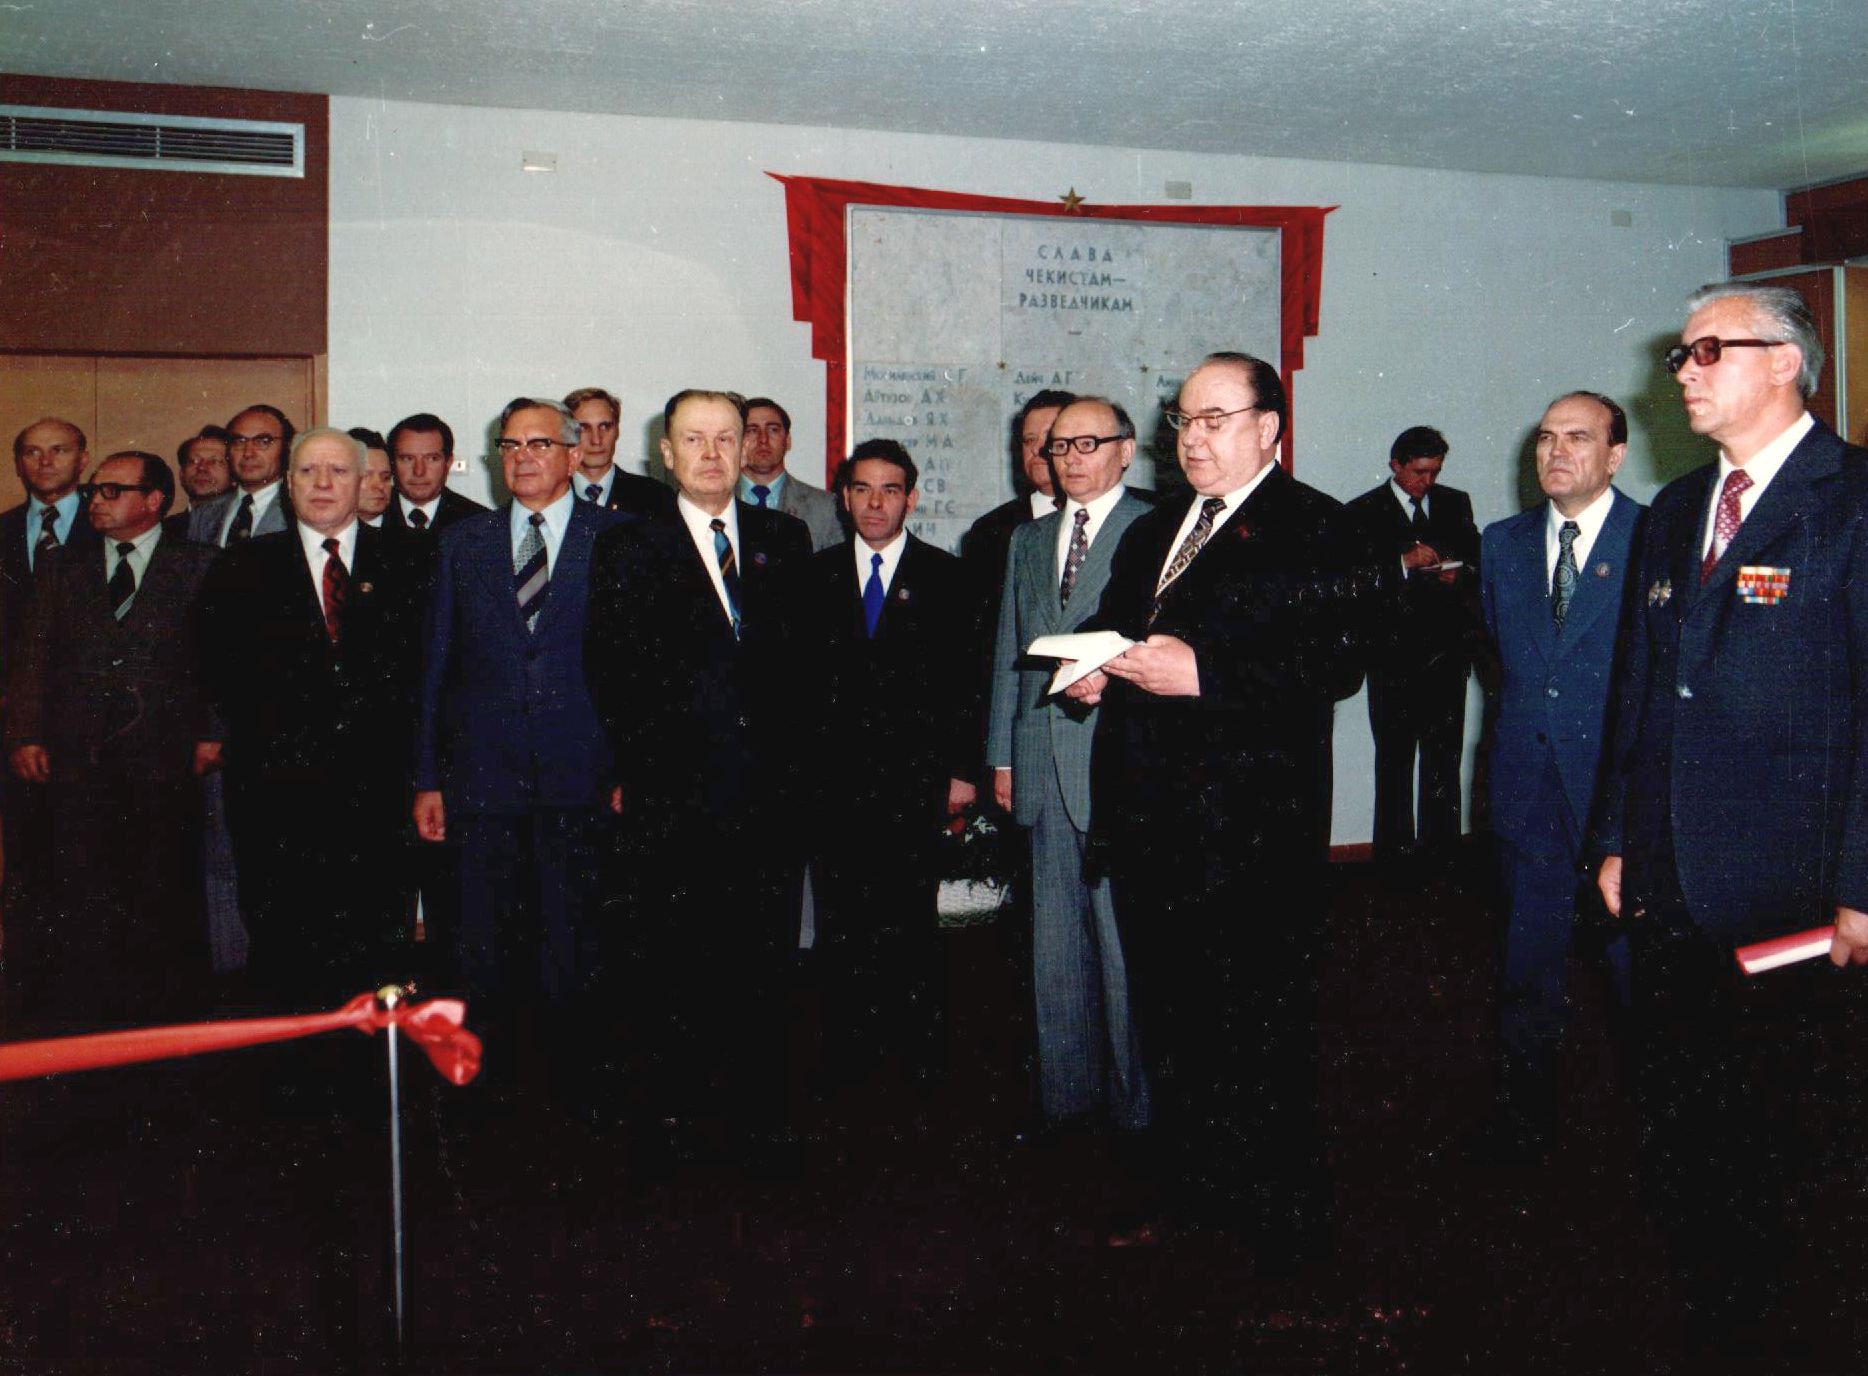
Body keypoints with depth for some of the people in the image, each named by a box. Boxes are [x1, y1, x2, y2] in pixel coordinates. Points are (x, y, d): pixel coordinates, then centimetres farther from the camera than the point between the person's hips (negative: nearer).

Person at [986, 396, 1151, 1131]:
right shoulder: (1026, 540, 19)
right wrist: (1001, 754, 15)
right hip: (1044, 760, 6)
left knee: (1125, 935, -2)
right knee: (1056, 938, 11)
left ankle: (1134, 1098, 11)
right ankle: (1066, 1091, 23)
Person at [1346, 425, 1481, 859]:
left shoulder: (1456, 503, 13)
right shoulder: (1364, 512, 0)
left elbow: (1479, 559, 17)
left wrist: (1460, 573, -5)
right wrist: (1404, 562, -23)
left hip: (1447, 649, 4)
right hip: (1394, 655, -3)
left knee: (1445, 758, 7)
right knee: (1394, 758, 2)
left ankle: (1441, 847, 15)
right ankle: (1394, 851, 7)